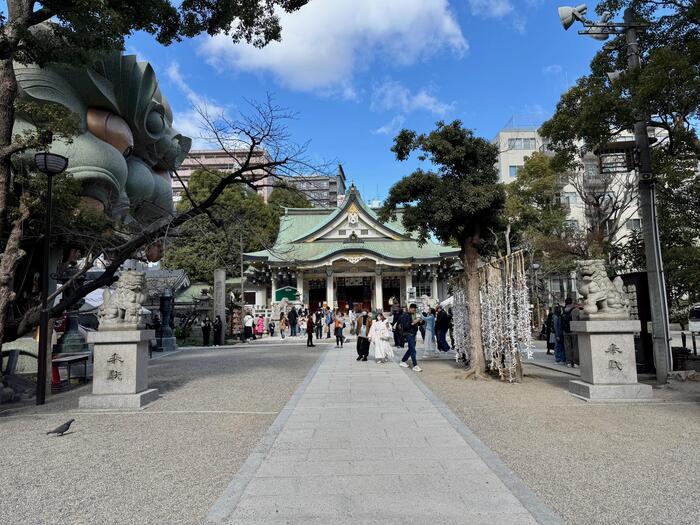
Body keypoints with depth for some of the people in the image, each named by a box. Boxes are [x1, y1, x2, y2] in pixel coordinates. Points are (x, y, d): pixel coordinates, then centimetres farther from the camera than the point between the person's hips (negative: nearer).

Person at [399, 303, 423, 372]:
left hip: (413, 334, 9)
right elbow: (404, 326, -19)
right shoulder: (405, 315, -12)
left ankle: (403, 361, 29)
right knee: (413, 350, -10)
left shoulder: (413, 315, 12)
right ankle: (415, 366, -9)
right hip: (408, 334, -9)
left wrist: (419, 322, -2)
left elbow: (416, 324, 20)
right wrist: (413, 323, -27)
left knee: (411, 349, 15)